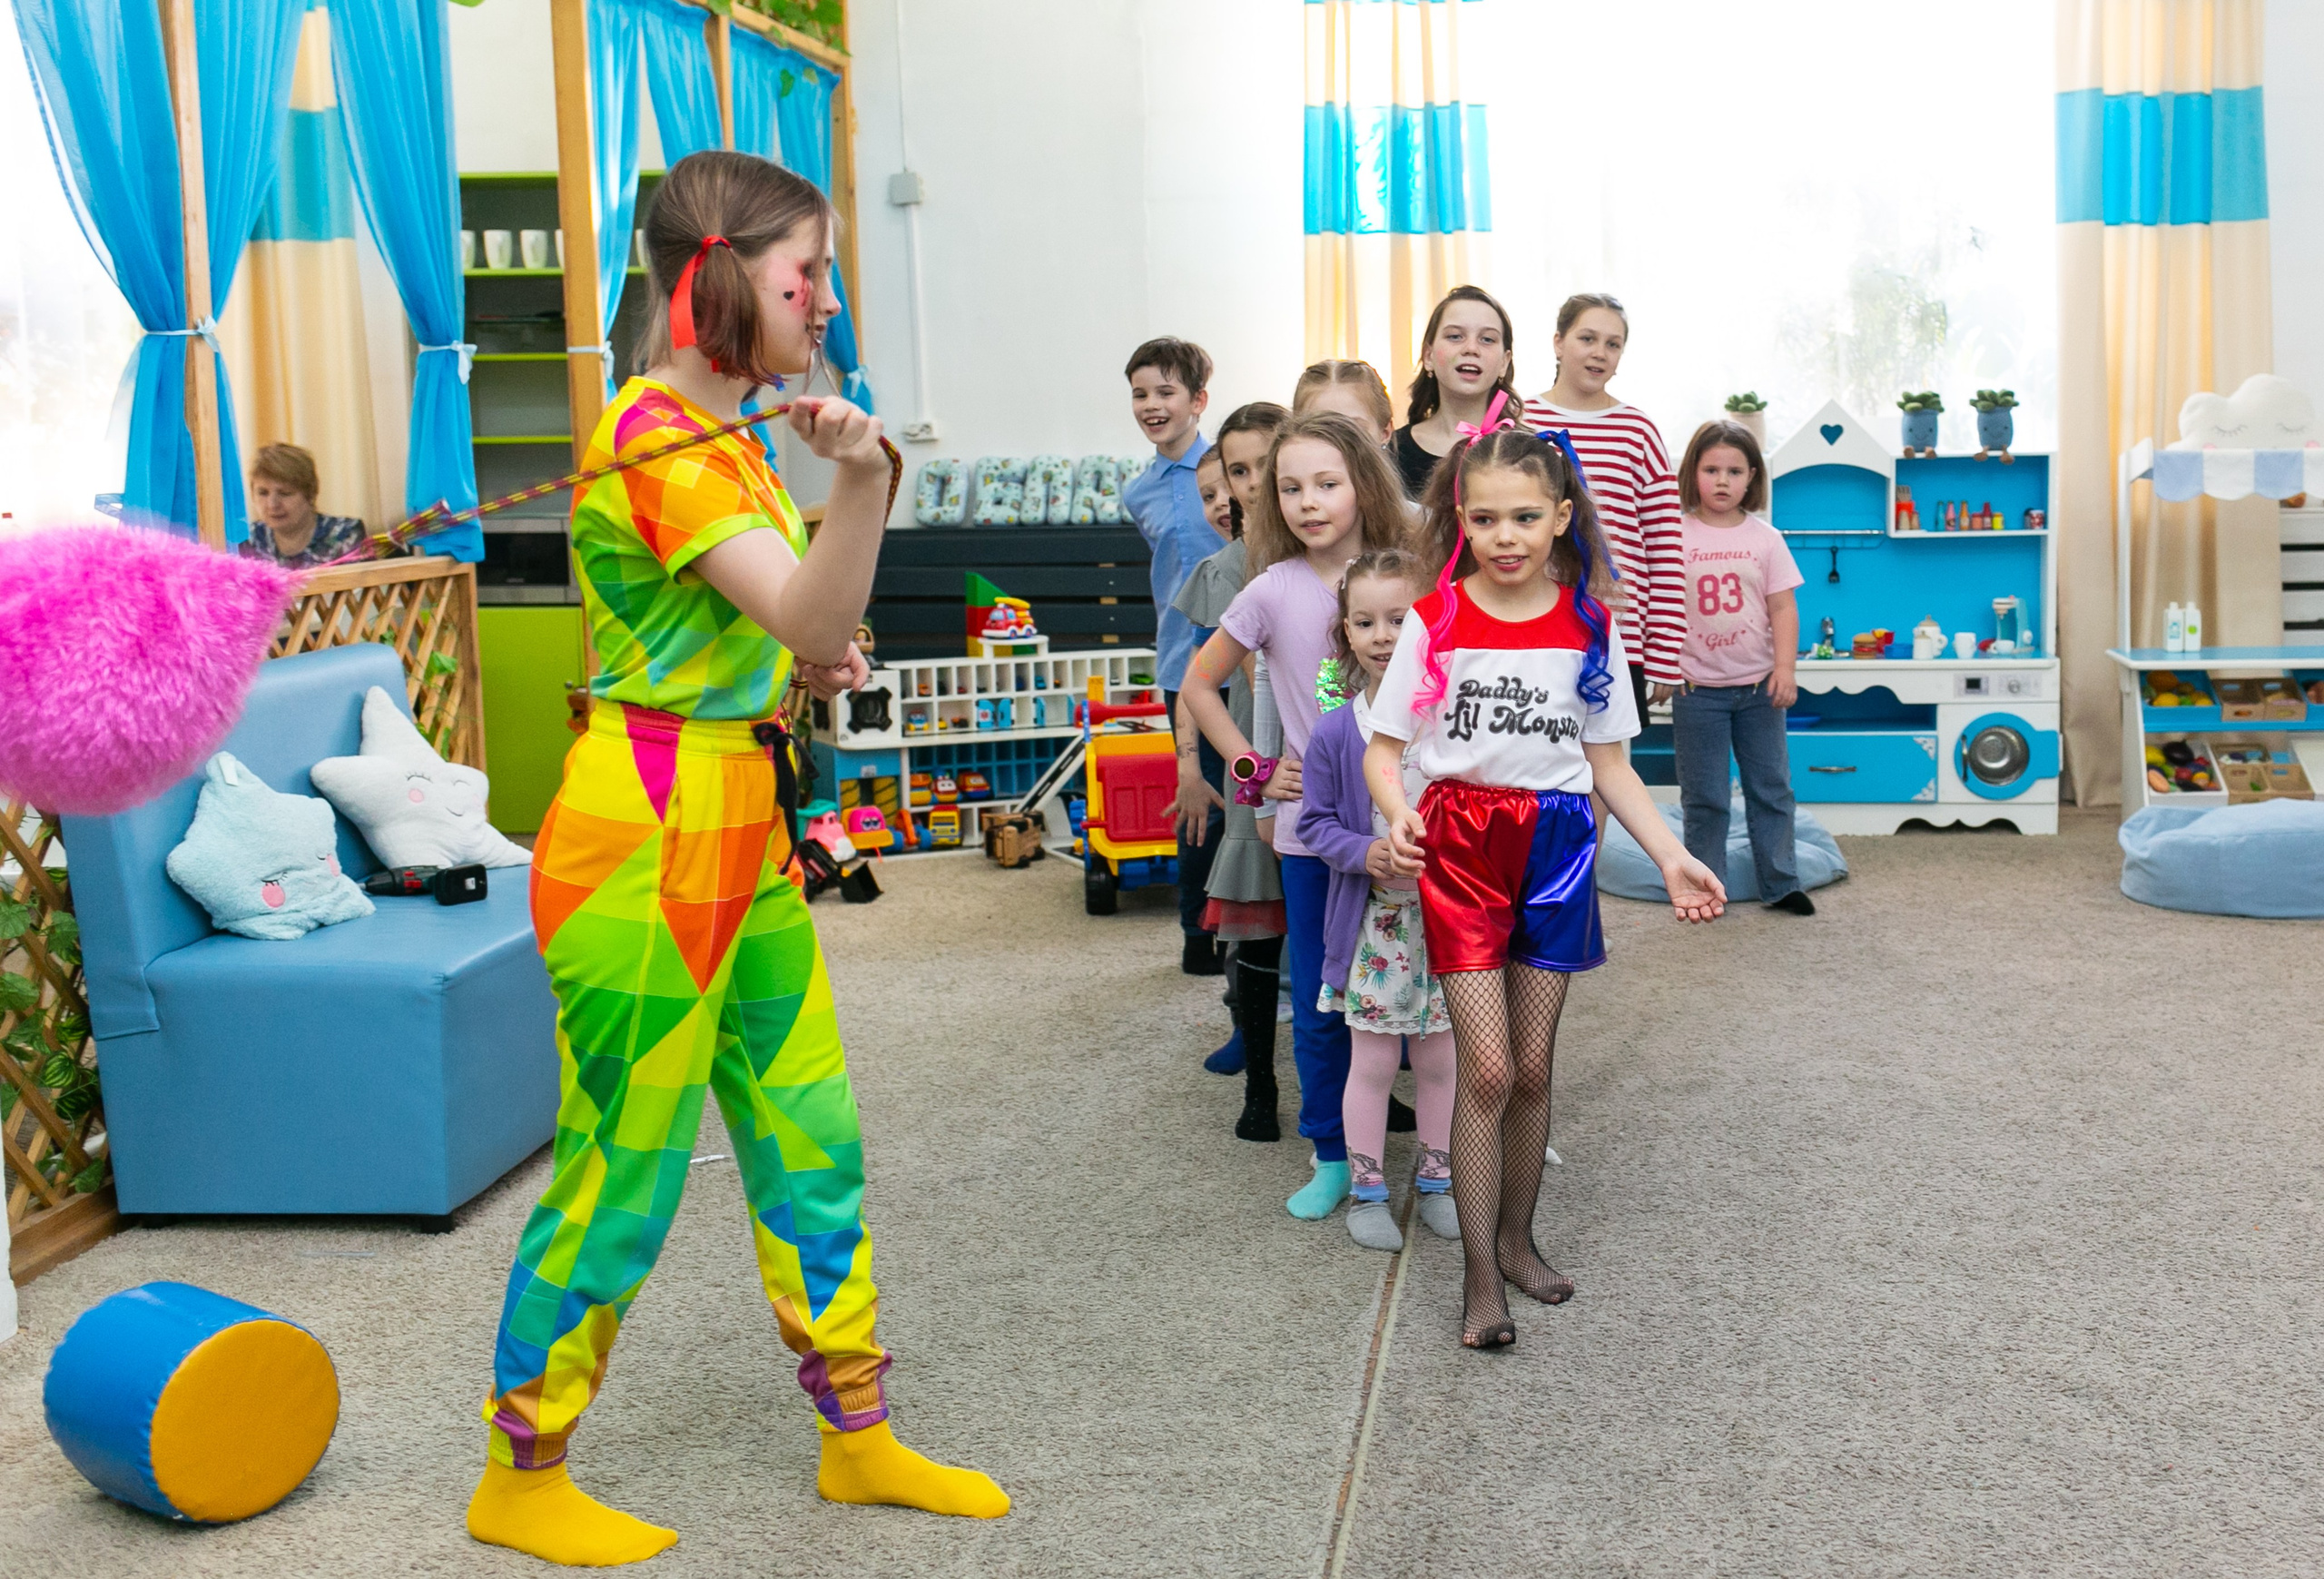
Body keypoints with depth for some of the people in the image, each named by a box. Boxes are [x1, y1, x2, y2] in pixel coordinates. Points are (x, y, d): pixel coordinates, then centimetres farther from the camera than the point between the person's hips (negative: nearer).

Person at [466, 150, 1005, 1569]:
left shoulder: (727, 434, 14)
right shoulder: (661, 439, -17)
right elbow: (814, 619, -29)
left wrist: (806, 654, 6)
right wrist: (864, 481, -44)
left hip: (740, 831, 10)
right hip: (648, 833, -10)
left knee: (813, 1144, 15)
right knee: (621, 1178, 3)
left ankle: (861, 1442, 29)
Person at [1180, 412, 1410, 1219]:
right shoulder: (1275, 590, -5)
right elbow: (1199, 682, 6)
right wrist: (1253, 768, -1)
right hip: (1312, 826, 0)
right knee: (1319, 1002, 7)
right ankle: (1331, 1155, 22)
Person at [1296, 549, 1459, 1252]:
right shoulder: (1336, 732, -6)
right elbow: (1315, 822, -1)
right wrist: (1364, 852, -17)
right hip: (1371, 919, -1)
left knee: (1439, 1057, 14)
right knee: (1373, 1062, 7)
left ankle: (1436, 1179, 30)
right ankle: (1366, 1190, 21)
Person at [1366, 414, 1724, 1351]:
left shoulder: (1588, 624, 2)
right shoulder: (1435, 621, -5)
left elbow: (1609, 763, 8)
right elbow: (1384, 747, -2)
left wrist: (1673, 857, 1)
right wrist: (1399, 815, -23)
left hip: (1556, 847, 3)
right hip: (1461, 845, -2)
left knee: (1532, 1068, 9)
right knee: (1487, 1068, -7)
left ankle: (1515, 1239, 29)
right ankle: (1479, 1276, 5)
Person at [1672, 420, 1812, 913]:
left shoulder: (1765, 539, 2)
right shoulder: (1676, 535, -3)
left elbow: (1783, 608, 1)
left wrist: (1785, 668, -7)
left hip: (1758, 685, 2)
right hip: (1698, 687, -2)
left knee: (1771, 788, 10)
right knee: (1704, 797, 5)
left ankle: (1780, 884, 19)